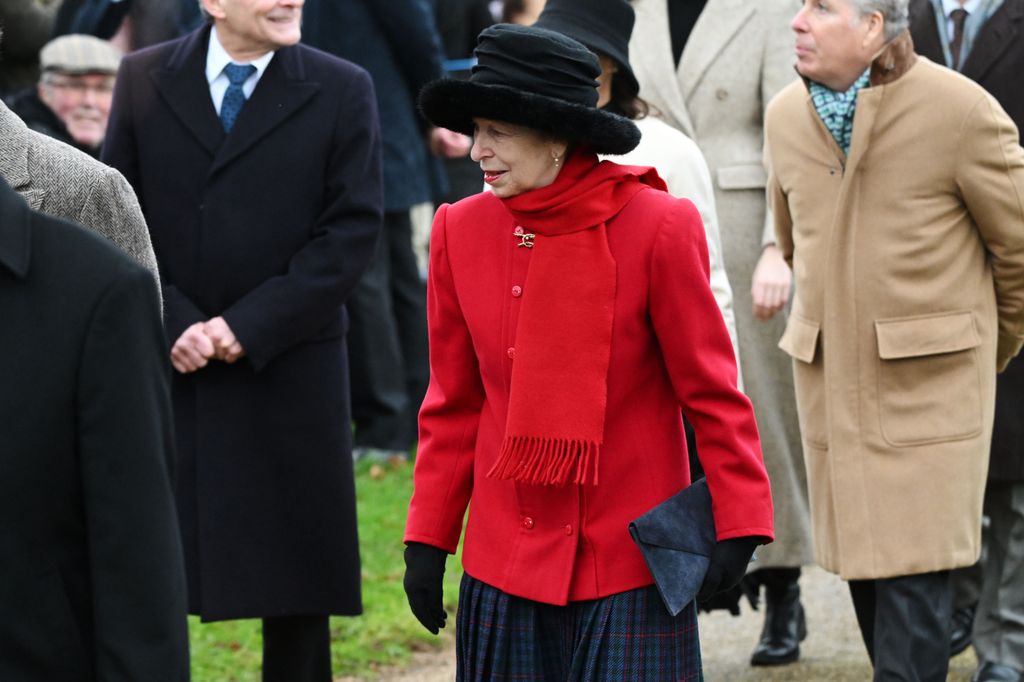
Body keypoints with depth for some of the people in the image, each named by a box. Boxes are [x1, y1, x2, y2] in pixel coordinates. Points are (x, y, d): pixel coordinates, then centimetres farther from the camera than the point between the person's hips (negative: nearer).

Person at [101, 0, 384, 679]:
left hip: (287, 369, -1)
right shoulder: (143, 80, 4)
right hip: (165, 365, 1)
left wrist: (250, 326, -13)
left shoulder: (341, 90, 0)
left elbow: (352, 230, -6)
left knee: (297, 582, 5)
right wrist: (170, 323, -10)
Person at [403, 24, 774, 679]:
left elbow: (711, 390, -5)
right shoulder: (463, 230, 1)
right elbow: (455, 403, 10)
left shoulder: (658, 227, -10)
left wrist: (738, 522, -9)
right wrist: (428, 539, 8)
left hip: (631, 561, -3)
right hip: (505, 561, 4)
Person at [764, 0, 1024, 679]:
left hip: (931, 379, -5)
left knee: (913, 566, -8)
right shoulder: (786, 116, 4)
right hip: (828, 375, 5)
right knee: (863, 560, 8)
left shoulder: (960, 111, -13)